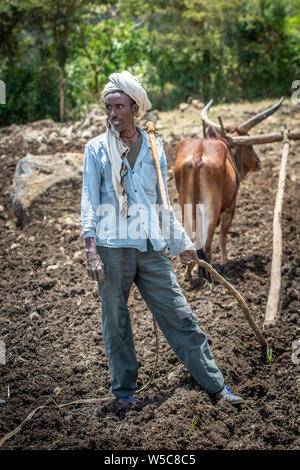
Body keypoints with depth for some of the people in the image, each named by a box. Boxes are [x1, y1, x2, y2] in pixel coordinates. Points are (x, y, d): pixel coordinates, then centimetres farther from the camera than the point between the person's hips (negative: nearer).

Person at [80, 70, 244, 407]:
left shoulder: (153, 147, 13)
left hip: (151, 248, 2)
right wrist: (91, 249, -10)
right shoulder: (97, 148, 4)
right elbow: (89, 200, 0)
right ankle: (123, 390, 19)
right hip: (112, 247, -2)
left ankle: (215, 384, 9)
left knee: (180, 316, 2)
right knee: (115, 323, 4)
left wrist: (180, 241, 20)